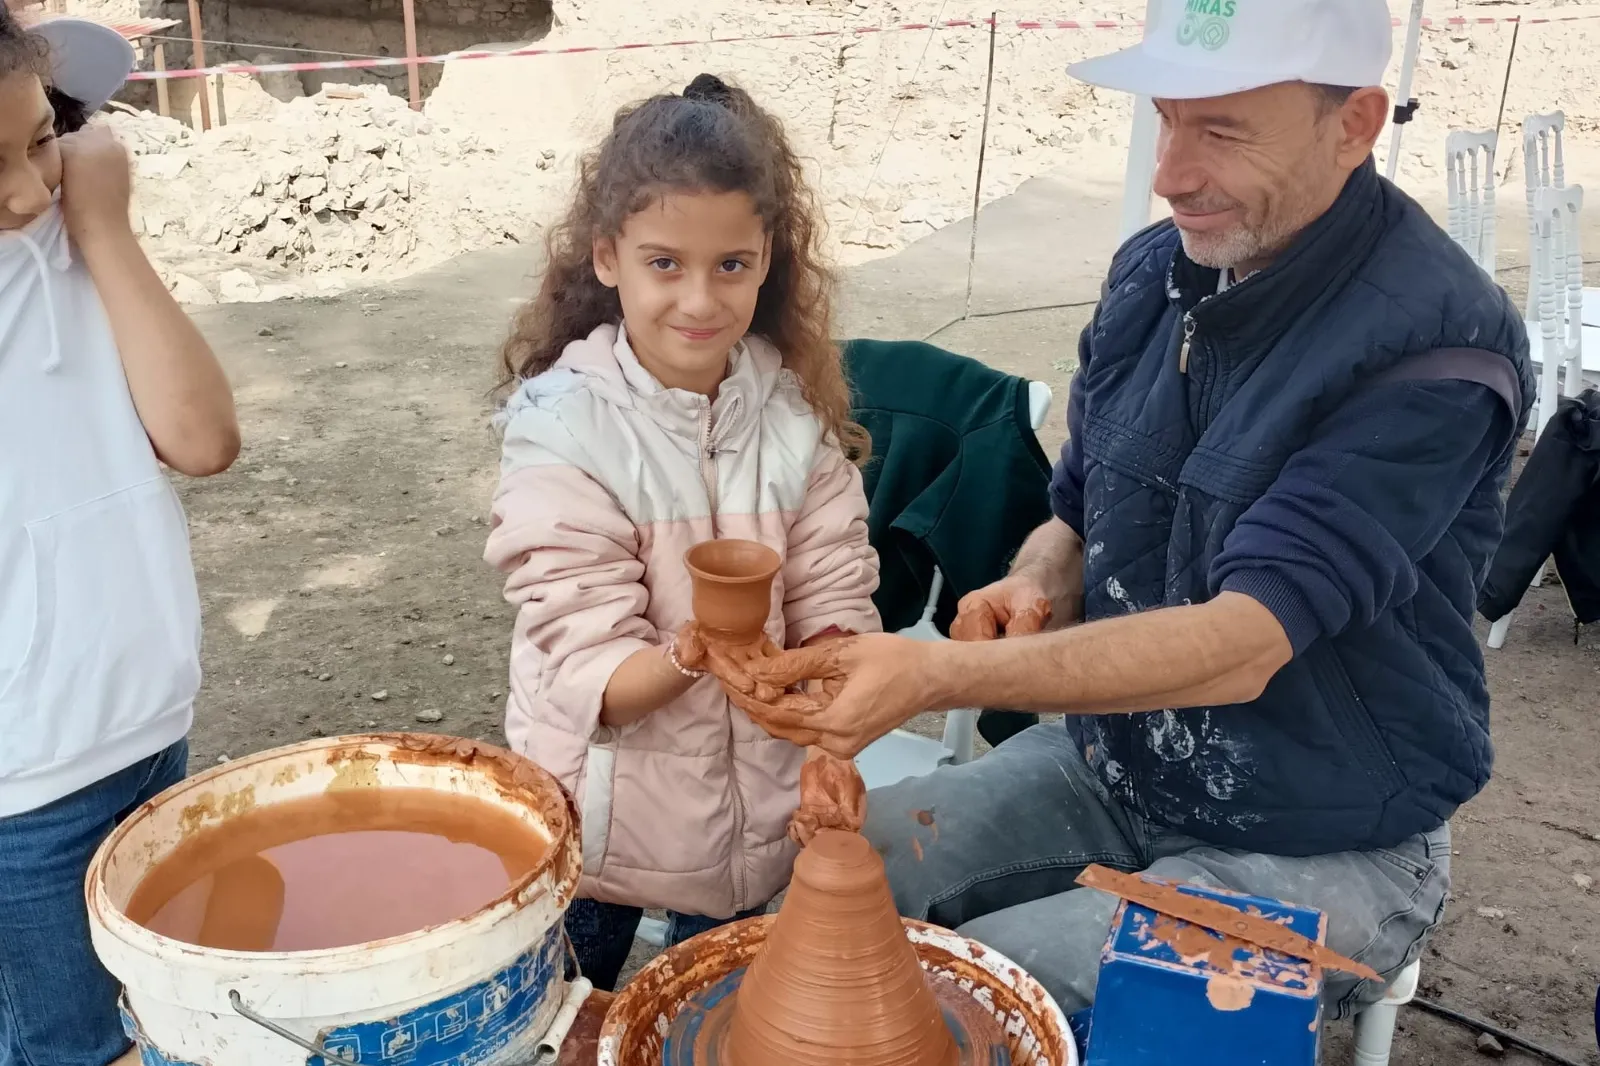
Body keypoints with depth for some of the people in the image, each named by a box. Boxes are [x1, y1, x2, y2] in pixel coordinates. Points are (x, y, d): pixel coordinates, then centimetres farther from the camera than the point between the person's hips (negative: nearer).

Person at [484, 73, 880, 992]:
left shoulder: (796, 409, -7)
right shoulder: (564, 425, -18)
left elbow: (835, 607, -9)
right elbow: (590, 678, -21)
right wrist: (690, 658, -41)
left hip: (759, 814, 3)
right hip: (601, 825, -3)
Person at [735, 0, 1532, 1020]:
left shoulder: (1436, 346, -23)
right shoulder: (1154, 269, -2)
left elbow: (1243, 645, -30)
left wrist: (935, 676, -38)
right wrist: (1036, 586, -14)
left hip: (1319, 849, -6)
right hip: (1111, 766, 6)